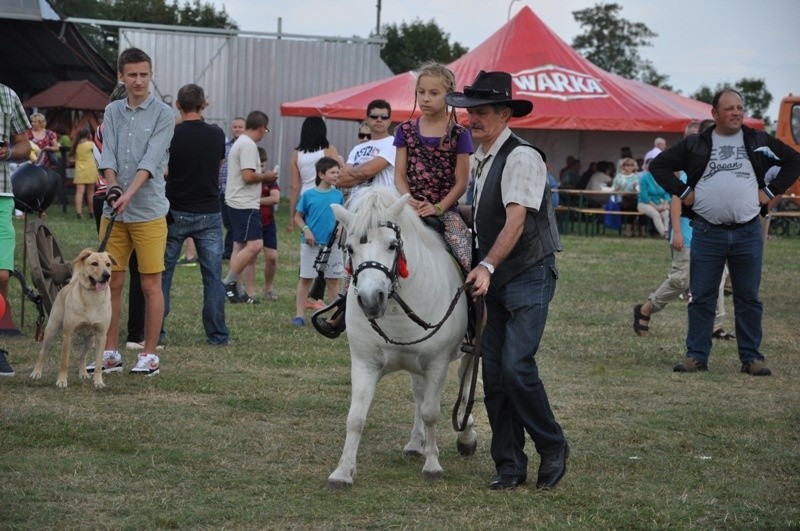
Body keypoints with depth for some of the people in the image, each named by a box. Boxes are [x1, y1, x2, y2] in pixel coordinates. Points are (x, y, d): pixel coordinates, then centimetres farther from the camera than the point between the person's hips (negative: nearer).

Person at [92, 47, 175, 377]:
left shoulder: (163, 114, -3)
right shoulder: (113, 112, 11)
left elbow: (151, 160, -13)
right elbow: (108, 155, 2)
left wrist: (129, 194, -26)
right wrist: (112, 185, -17)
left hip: (149, 212, -4)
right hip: (113, 212, 4)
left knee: (151, 285, 0)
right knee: (112, 283, 6)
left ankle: (150, 355, 7)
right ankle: (110, 353, 13)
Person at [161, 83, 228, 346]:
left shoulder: (172, 135, -10)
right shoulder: (216, 135, -1)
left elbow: (162, 172, -3)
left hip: (176, 213, -2)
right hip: (209, 213, 2)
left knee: (163, 273, 8)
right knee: (213, 276, 5)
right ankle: (217, 334, 3)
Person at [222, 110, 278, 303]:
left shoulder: (240, 143, 18)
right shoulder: (249, 146, -15)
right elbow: (248, 176, -21)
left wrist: (262, 175, 16)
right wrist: (266, 176, -6)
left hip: (237, 202, 11)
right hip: (245, 204, -11)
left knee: (240, 246, 12)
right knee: (254, 244, -15)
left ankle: (232, 288, 12)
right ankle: (229, 282, -14)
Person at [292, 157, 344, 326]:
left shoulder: (338, 195, 3)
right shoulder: (308, 195, -3)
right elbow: (298, 217, 3)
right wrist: (306, 229, -13)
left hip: (332, 243, 2)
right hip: (311, 243, -2)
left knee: (333, 280, 10)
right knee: (305, 279, 2)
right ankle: (299, 314, 6)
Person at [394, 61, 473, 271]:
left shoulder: (458, 134, 3)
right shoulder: (406, 131, 11)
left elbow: (461, 182, 1)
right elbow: (399, 174, 9)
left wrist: (438, 208, -12)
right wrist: (408, 200, -10)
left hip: (445, 209, -2)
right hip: (411, 208, 2)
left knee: (466, 258, -22)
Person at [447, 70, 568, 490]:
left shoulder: (522, 157, -14)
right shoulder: (478, 160, 12)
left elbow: (516, 221, -23)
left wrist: (487, 266, -32)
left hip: (530, 276, -8)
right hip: (494, 281, 8)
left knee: (516, 366, -18)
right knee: (493, 374, 4)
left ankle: (553, 448, 1)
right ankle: (509, 465, 11)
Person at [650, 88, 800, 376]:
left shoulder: (759, 142, 7)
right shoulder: (695, 144, 5)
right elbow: (659, 165, 10)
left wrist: (771, 191, 4)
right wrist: (683, 192, 1)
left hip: (748, 232, 1)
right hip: (707, 233, -1)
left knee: (748, 298, 5)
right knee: (702, 298, 3)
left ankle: (751, 357, 11)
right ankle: (696, 355, 9)